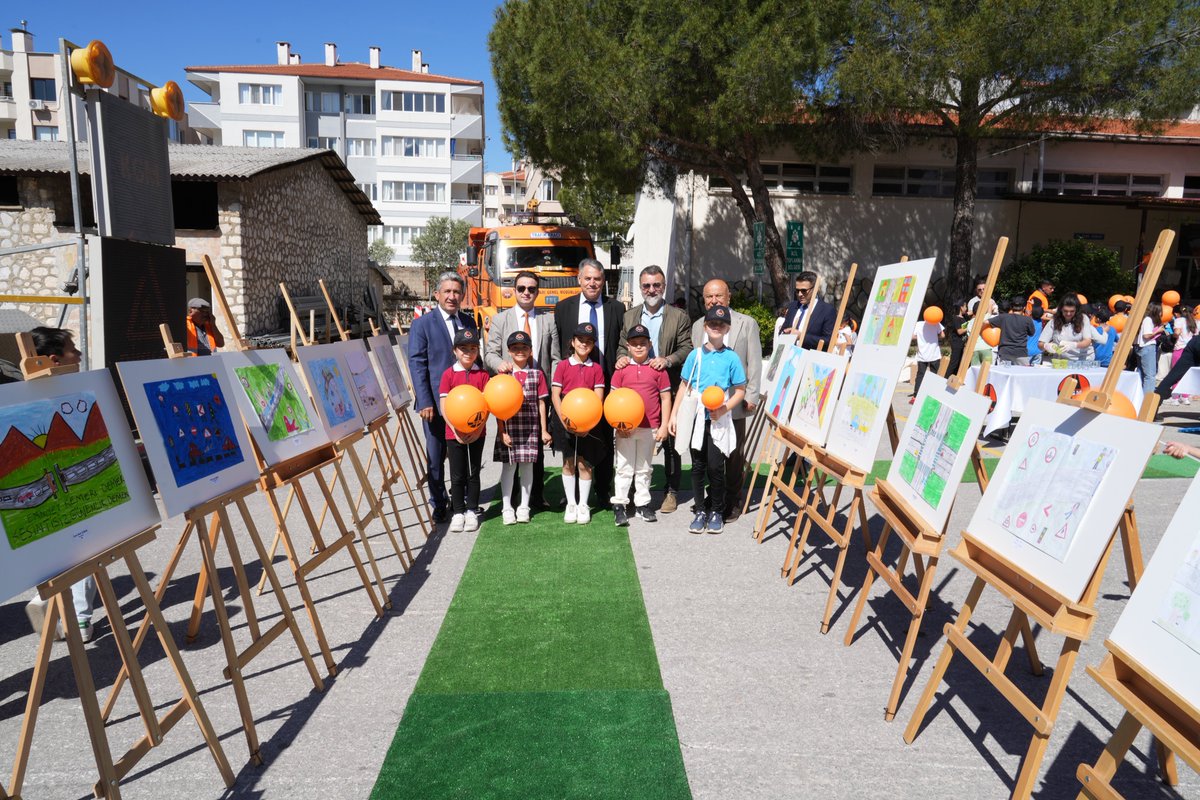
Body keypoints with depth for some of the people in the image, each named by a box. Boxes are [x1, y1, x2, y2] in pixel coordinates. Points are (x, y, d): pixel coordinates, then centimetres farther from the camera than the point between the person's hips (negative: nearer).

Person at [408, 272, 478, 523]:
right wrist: (425, 402, -15)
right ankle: (439, 504, 22)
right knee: (436, 457, 8)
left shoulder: (469, 322, 9)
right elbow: (417, 364, -9)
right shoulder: (422, 324, -5)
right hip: (436, 403, -4)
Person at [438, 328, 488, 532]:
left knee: (473, 473, 9)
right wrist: (456, 430, -14)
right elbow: (444, 406, -4)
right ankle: (458, 512, 19)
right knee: (457, 475, 7)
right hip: (454, 433, -1)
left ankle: (471, 511, 21)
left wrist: (478, 429, -14)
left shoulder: (482, 375, 1)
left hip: (476, 433, 1)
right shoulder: (448, 374, -1)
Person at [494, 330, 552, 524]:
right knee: (508, 465, 3)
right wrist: (501, 431, -7)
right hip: (509, 426, -1)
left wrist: (544, 430, 4)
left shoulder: (537, 374, 5)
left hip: (531, 426, 1)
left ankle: (524, 506, 19)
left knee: (527, 465, 7)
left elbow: (541, 403, 6)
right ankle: (507, 507, 15)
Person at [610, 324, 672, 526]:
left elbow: (666, 398, 2)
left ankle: (643, 504, 24)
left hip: (650, 428, 1)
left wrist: (664, 426, -1)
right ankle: (619, 505, 11)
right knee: (624, 467, 4)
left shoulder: (657, 369, 0)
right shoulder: (622, 369, 0)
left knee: (644, 468, 13)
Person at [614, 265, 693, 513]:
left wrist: (667, 360, -19)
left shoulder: (679, 316, 2)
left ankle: (671, 491, 16)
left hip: (668, 389, -2)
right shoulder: (629, 316, 12)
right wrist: (622, 357, -8)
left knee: (670, 442, 4)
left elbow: (687, 348, -3)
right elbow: (622, 345, 14)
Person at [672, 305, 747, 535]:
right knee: (698, 466, 9)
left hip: (720, 421, -2)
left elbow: (740, 391, 1)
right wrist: (674, 415, 5)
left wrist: (725, 408, -15)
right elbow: (684, 387, 8)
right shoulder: (695, 355, 3)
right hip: (696, 419, 2)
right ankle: (699, 511, 22)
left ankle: (717, 512, 15)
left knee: (715, 466, -3)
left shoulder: (731, 357, -2)